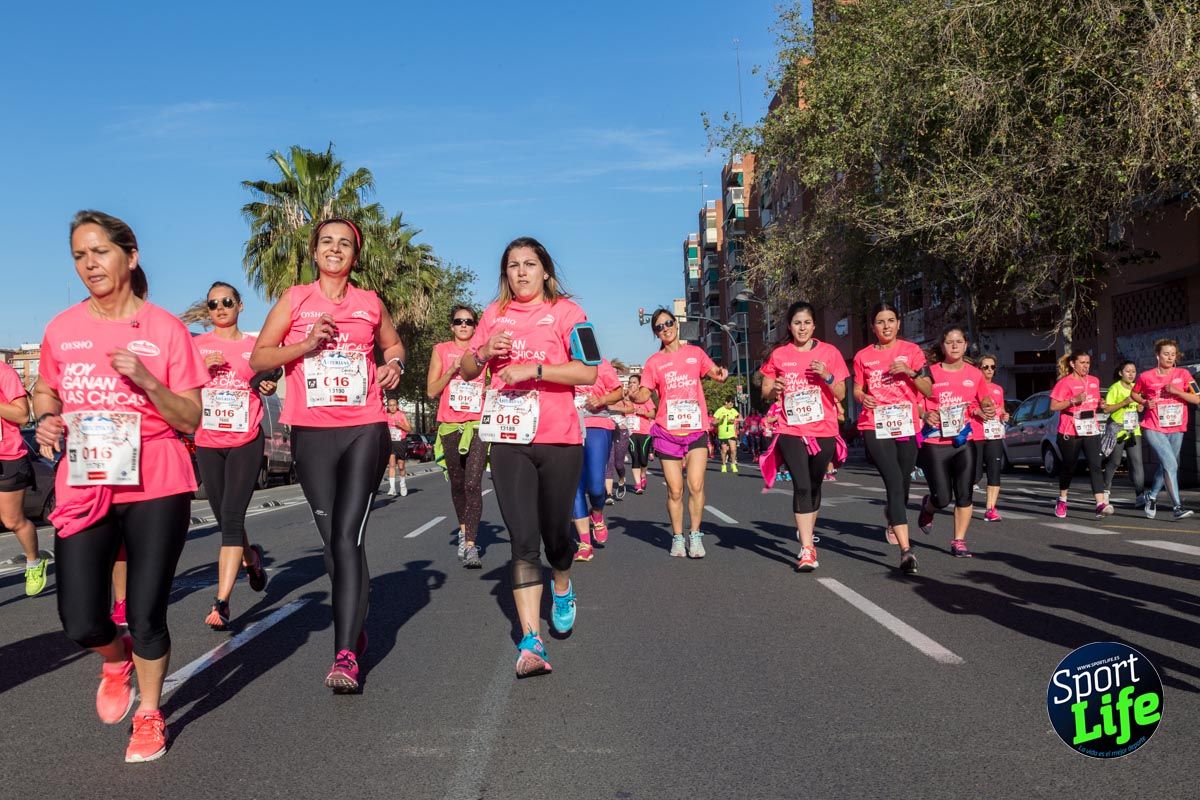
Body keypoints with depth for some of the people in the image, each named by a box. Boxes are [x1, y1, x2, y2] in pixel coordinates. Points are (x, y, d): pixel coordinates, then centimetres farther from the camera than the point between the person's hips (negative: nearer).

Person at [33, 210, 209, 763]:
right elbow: (45, 392, 21)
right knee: (81, 623, -4)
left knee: (147, 615, 4)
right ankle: (117, 660, 33)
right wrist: (47, 420, -2)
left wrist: (145, 379, -19)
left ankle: (149, 717, 30)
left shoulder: (165, 328, -3)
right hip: (83, 488, 2)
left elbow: (190, 419, -3)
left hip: (156, 488, -2)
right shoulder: (61, 329, 4)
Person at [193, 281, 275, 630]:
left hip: (245, 441, -2)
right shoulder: (197, 345, 7)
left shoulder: (255, 346, 5)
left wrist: (268, 387, -6)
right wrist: (203, 367, -13)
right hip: (207, 442, 2)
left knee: (231, 518, -11)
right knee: (226, 520, 12)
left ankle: (221, 602, -12)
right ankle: (252, 558, 43)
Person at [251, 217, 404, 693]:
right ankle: (356, 628, 28)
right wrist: (307, 344, -12)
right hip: (312, 434, 1)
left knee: (348, 538, -11)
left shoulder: (370, 303, 9)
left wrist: (394, 364, 4)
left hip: (365, 431, -1)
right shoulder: (295, 299, 6)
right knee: (331, 539, 7)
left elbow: (392, 343, 26)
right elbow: (258, 357, 3)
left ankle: (345, 654, -11)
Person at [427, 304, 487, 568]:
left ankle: (470, 545, -15)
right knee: (457, 484, 14)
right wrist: (452, 371, -10)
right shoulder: (441, 350, 8)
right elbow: (431, 391, 3)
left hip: (478, 425, -2)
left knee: (473, 484, -14)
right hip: (450, 426, 2)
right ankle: (464, 530, 36)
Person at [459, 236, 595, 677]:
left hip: (559, 440, -2)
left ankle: (562, 588, 44)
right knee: (523, 541, -4)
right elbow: (466, 371, 19)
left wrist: (533, 368, -20)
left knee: (555, 530, 11)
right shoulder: (495, 313, 12)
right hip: (509, 441, 2)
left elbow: (588, 372, -11)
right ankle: (531, 642, -4)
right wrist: (483, 352, -2)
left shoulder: (565, 311, 0)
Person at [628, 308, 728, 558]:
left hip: (696, 430, 0)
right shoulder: (654, 362, 6)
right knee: (675, 490, 1)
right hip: (667, 432, 0)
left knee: (696, 486, -11)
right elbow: (644, 393, -2)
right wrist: (635, 396, -25)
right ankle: (677, 538, 16)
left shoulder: (695, 352, 10)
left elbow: (715, 374, 12)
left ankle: (695, 536, 3)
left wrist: (720, 374, -12)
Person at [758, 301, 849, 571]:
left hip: (823, 431, 2)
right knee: (801, 486, -14)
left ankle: (807, 531, 36)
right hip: (791, 431, -1)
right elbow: (765, 393, 9)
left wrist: (827, 376, -15)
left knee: (814, 486, 13)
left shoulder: (829, 352, 3)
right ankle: (807, 549, -14)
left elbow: (841, 395, 3)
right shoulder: (779, 354, 4)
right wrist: (775, 390, -13)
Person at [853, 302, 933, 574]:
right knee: (894, 482, -17)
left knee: (903, 482, 13)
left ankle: (893, 519, 48)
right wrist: (861, 398, -9)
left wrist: (911, 372, -14)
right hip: (876, 428, -2)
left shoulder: (911, 350, 5)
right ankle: (906, 550, -21)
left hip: (907, 427, 2)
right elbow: (857, 391, 13)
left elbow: (928, 391, 3)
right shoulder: (863, 356, 5)